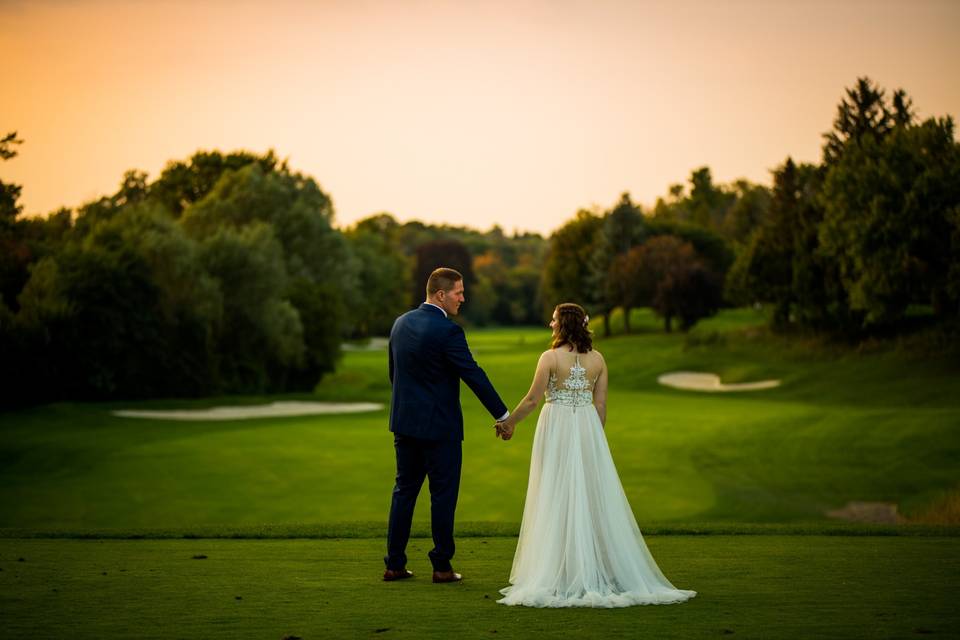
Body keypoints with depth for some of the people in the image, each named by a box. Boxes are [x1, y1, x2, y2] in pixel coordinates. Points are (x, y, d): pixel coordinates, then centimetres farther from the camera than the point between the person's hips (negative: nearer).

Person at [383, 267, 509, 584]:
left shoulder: (401, 323, 6)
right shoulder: (447, 331, -17)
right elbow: (474, 376, -16)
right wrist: (503, 415, -9)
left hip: (405, 421, 7)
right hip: (439, 426, -7)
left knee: (404, 490, 13)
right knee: (443, 494, 3)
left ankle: (394, 564, 15)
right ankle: (441, 566, 8)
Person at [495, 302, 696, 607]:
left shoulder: (550, 358, -10)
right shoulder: (597, 359, 3)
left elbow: (532, 399, -8)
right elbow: (601, 405, 4)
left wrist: (509, 422, 5)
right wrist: (594, 437, 15)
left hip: (557, 429, -4)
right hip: (588, 429, 4)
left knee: (558, 500, 2)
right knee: (593, 498, 9)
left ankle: (561, 578, 3)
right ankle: (598, 572, 12)